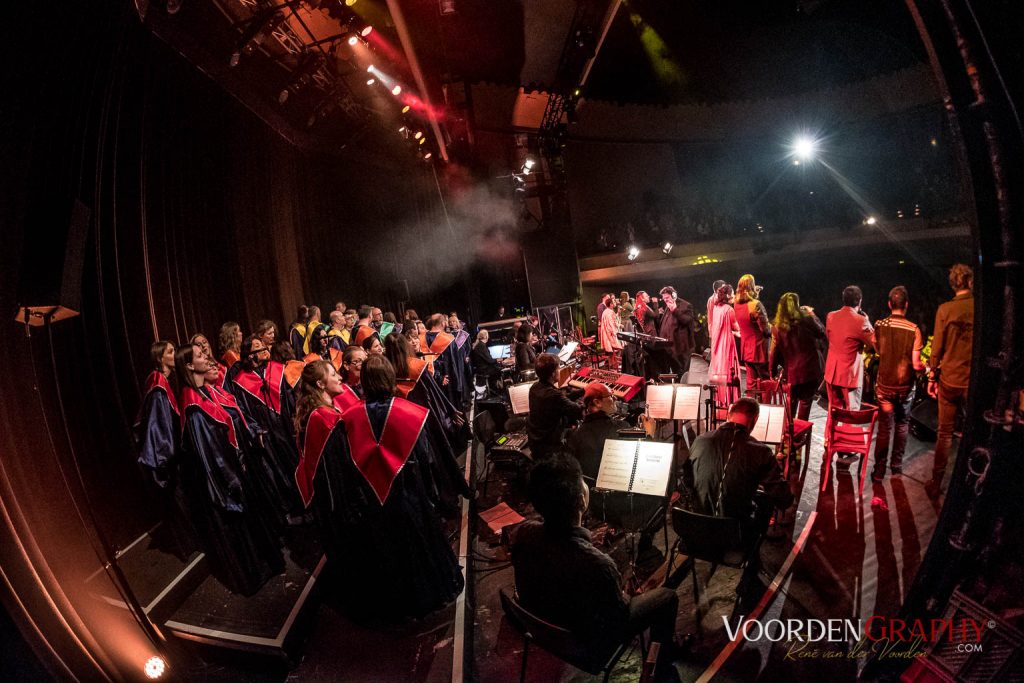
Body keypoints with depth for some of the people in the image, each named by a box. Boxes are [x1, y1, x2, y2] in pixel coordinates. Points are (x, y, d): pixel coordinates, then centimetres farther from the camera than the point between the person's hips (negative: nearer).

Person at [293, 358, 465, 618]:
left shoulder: (351, 417, -14)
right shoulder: (409, 412, -19)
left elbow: (347, 461, -5)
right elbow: (424, 455, -13)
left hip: (369, 497, 2)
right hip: (406, 493, -2)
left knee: (380, 547, 22)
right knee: (415, 543, 20)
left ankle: (387, 598, 40)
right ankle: (425, 589, 37)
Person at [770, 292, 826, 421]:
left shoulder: (777, 327, -5)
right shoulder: (806, 320, -11)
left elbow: (775, 351, -1)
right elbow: (822, 332, 7)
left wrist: (772, 371, 9)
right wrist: (812, 314, 16)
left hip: (792, 372, 2)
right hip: (810, 369, -2)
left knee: (791, 401, 21)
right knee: (806, 400, 13)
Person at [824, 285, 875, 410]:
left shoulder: (831, 317, 0)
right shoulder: (860, 320, -17)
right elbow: (874, 342, -4)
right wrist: (867, 321, 3)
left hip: (831, 371, 5)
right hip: (850, 373, -5)